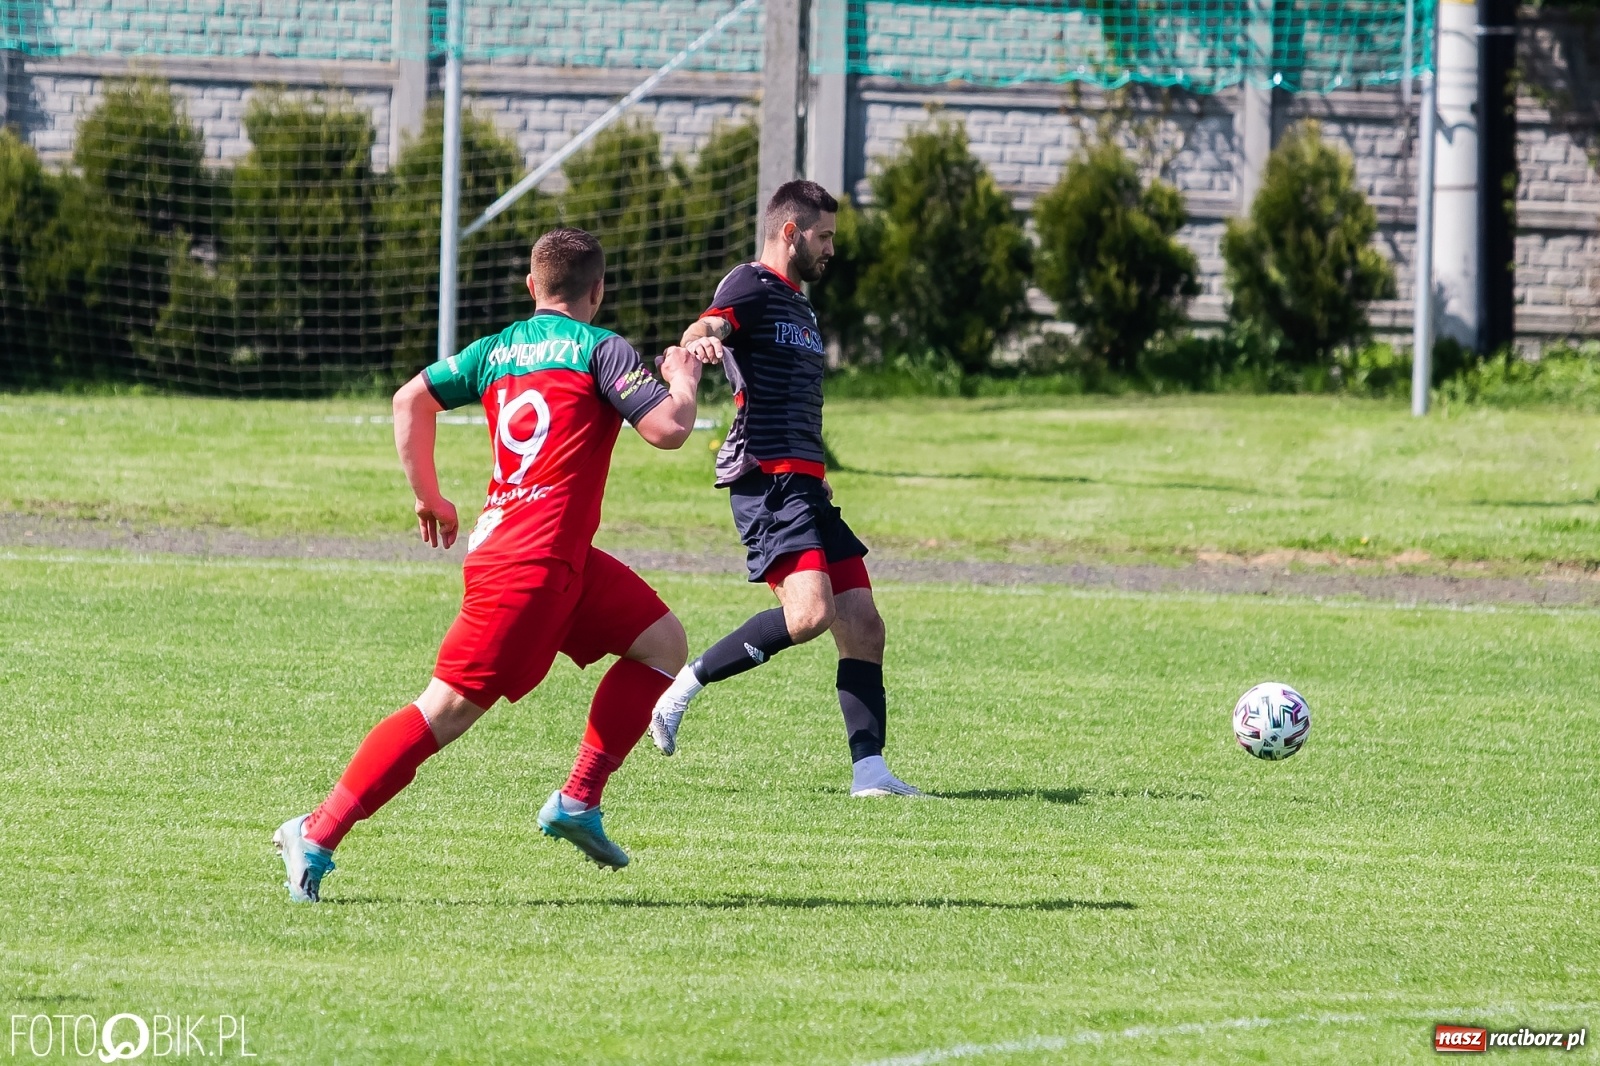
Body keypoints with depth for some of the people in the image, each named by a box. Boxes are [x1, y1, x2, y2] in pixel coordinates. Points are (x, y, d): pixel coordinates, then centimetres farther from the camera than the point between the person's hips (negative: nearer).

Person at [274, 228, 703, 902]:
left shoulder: (496, 350, 14)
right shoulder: (600, 349, -6)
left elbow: (410, 399, 15)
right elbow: (669, 429, -13)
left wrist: (428, 496, 23)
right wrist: (683, 378, 9)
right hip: (534, 562, -8)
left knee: (663, 643, 14)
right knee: (447, 711, -6)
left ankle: (579, 802, 8)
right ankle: (316, 836, -8)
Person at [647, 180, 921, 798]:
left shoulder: (799, 307, 26)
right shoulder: (752, 287, -4)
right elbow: (706, 329, -26)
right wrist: (697, 343, -48)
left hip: (804, 485, 10)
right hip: (768, 479, -10)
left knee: (863, 625, 2)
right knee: (810, 613, -26)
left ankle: (869, 770, 2)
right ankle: (686, 685, -13)